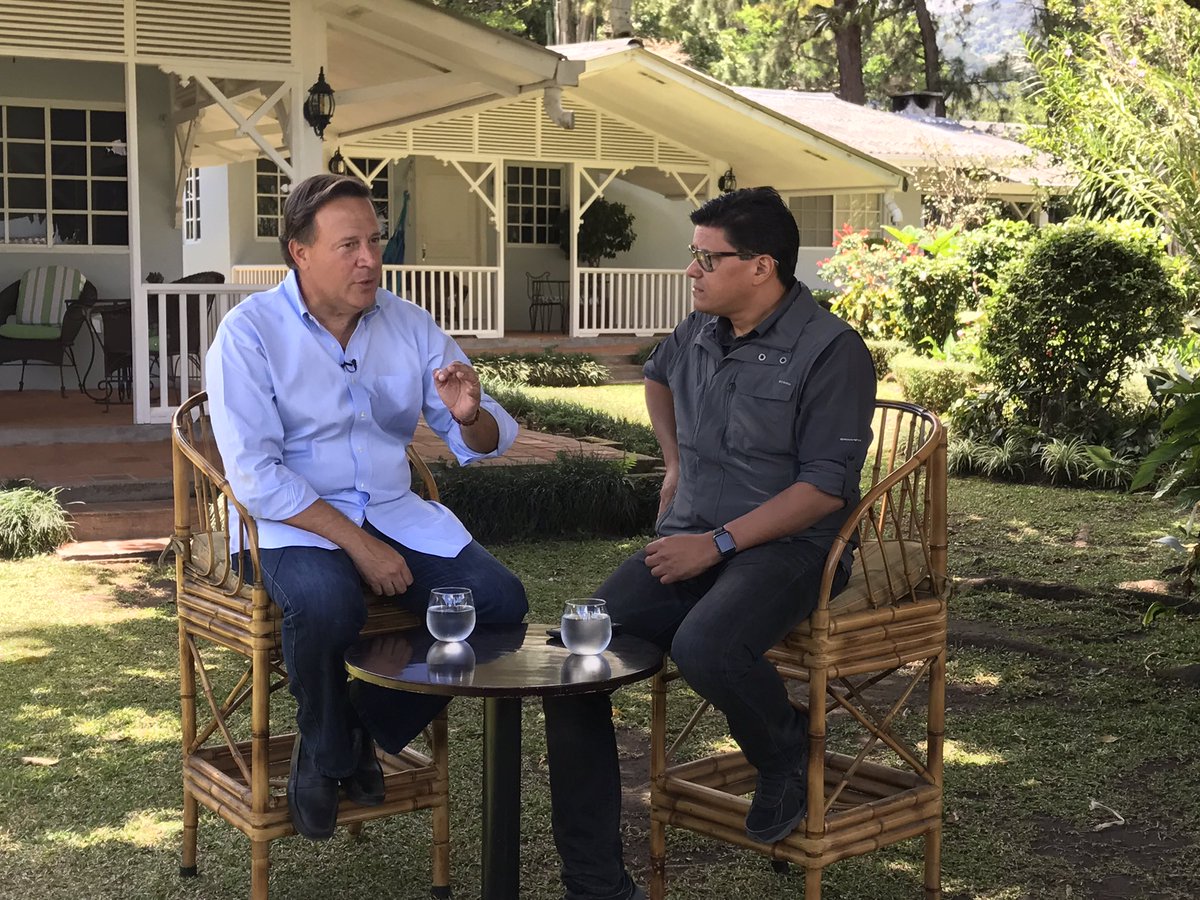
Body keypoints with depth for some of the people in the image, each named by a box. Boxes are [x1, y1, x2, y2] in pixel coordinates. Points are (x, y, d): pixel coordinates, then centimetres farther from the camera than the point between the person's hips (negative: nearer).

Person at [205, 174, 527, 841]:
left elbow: (483, 445, 7)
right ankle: (323, 753, -4)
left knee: (500, 600, -16)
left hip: (394, 511, 5)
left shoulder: (410, 324, 6)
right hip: (291, 521, -5)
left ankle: (369, 724, 7)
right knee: (327, 602, -37)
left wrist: (469, 416, -18)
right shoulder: (249, 333, -9)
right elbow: (256, 476, -16)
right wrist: (358, 544, -23)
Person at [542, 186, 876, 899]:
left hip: (786, 544, -6)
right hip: (691, 539, 7)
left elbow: (826, 487, -16)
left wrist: (718, 543, -19)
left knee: (704, 647, -38)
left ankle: (787, 756, -1)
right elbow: (657, 377, 38)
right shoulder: (699, 331, 12)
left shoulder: (830, 350, -10)